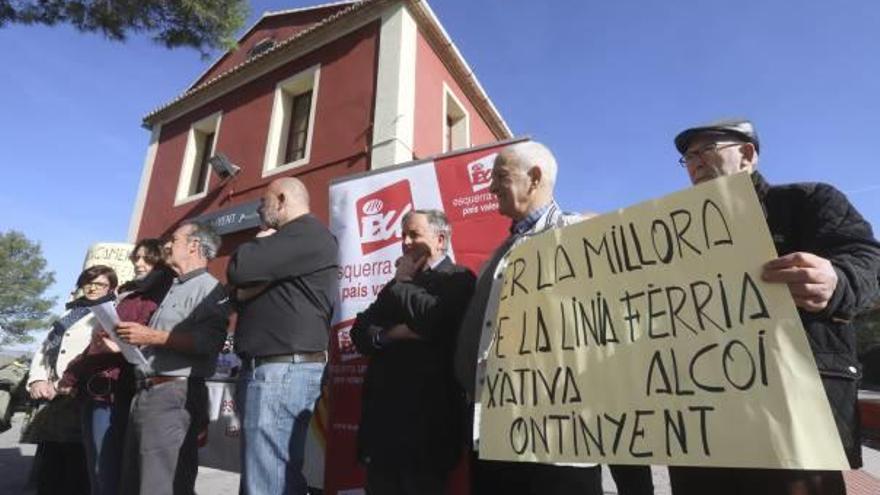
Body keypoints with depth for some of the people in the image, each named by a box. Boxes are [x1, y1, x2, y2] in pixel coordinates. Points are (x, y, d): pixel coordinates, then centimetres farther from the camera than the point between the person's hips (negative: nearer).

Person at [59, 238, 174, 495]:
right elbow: (97, 344, 22)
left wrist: (122, 347, -27)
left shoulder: (157, 299, -4)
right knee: (97, 474, 13)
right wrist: (70, 378, 20)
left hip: (114, 393, -8)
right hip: (94, 391, 8)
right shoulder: (128, 297, 19)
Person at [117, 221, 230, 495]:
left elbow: (208, 342, -22)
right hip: (144, 393, 10)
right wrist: (132, 341, 11)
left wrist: (152, 336, -19)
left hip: (173, 395, -9)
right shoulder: (173, 289, 23)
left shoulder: (209, 288, -7)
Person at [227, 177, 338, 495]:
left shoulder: (306, 233, -9)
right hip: (277, 368, 10)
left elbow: (238, 270, -18)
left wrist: (260, 242, 1)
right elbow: (241, 294, 19)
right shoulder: (294, 240, 23)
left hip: (283, 369, -10)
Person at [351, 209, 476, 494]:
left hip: (426, 415, -6)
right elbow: (359, 334, 10)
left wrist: (401, 283, -6)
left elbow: (434, 320, -23)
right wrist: (390, 334, -11)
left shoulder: (458, 279, -4)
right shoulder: (396, 287, 17)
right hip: (383, 412, 7)